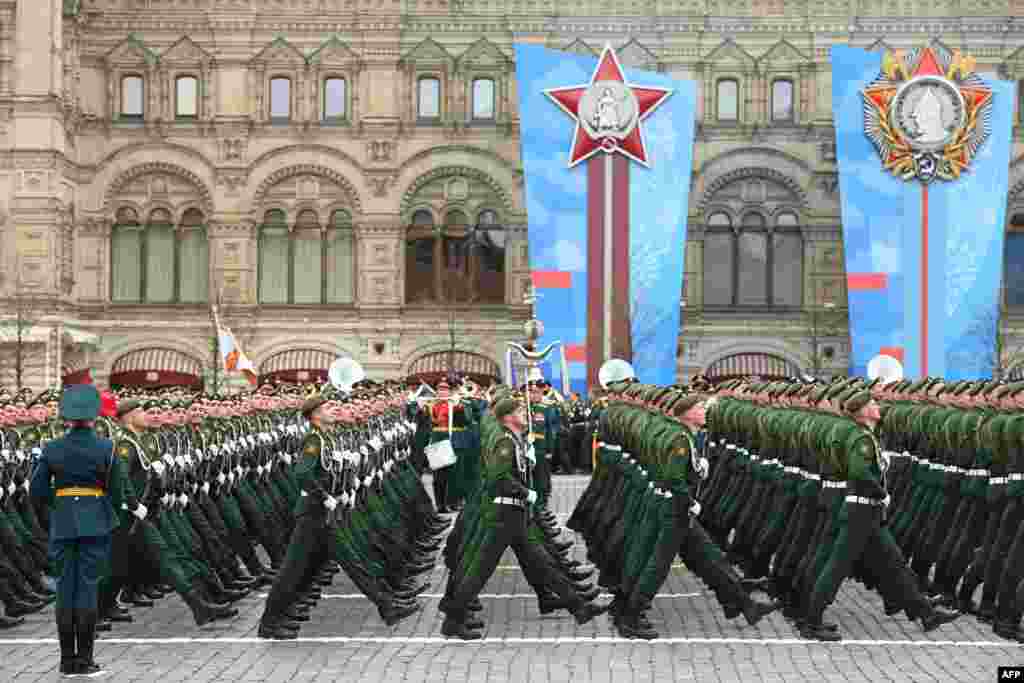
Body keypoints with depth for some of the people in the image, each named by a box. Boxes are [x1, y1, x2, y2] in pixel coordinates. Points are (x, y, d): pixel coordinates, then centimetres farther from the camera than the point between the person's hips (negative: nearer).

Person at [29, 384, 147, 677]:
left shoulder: (51, 449, 0)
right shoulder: (106, 448, -6)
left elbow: (37, 493, 1)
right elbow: (117, 492, -4)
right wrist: (134, 507, 16)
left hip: (63, 524, 2)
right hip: (95, 524, -2)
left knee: (66, 588, 6)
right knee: (88, 587, -1)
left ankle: (67, 660, 8)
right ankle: (84, 660, -1)